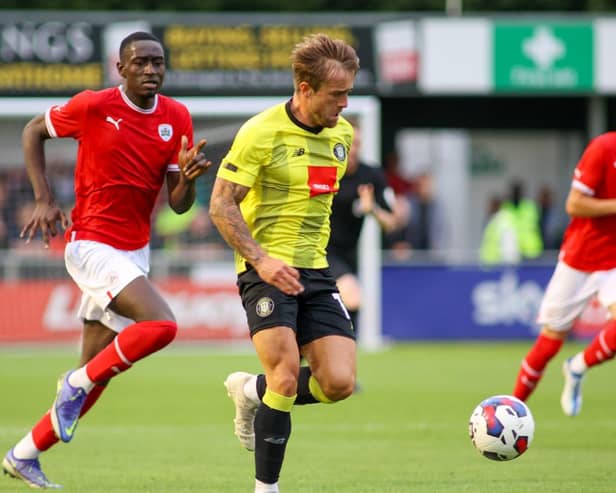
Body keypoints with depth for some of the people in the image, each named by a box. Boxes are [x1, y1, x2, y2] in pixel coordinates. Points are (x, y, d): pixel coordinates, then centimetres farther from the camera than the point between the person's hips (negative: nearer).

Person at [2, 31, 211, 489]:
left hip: (135, 254, 6)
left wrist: (188, 177, -19)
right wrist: (44, 200, -4)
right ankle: (77, 383, -6)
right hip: (92, 245, -6)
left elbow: (178, 204, 4)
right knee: (161, 325, -26)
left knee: (96, 374, 7)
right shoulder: (93, 106, -10)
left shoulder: (177, 118, 3)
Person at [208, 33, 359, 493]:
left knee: (339, 383, -7)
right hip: (267, 269, -6)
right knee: (287, 375, -19)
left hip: (316, 271, 6)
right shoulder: (261, 133, -12)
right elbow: (221, 204, -11)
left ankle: (252, 391, 21)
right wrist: (261, 259, -22)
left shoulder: (342, 134, 7)